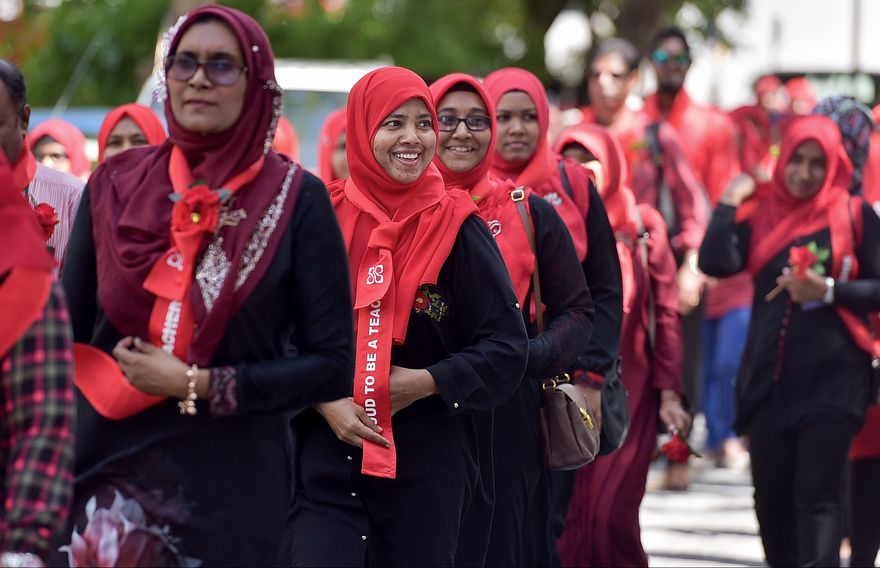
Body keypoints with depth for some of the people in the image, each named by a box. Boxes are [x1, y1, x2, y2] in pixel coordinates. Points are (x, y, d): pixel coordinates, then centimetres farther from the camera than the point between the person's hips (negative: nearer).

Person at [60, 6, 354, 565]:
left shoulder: (296, 199, -3)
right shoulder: (116, 184, 4)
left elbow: (332, 367, -5)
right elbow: (66, 332, 8)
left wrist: (197, 386, -13)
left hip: (230, 487, -2)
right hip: (106, 471, 2)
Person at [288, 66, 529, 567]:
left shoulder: (457, 228, 1)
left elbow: (507, 347, 0)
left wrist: (424, 383, -11)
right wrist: (325, 403, -11)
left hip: (426, 467, 0)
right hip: (327, 464, 0)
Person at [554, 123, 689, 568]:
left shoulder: (644, 226, 5)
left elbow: (666, 314, 4)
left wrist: (668, 392, -2)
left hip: (626, 392, -1)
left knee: (610, 512, -7)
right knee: (565, 513, -3)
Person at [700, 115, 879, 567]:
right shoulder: (761, 218, 10)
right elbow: (716, 263, -7)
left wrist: (829, 291, -14)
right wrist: (729, 202, -1)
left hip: (831, 378, -4)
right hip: (769, 377, 4)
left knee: (817, 496, -11)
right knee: (772, 496, 8)